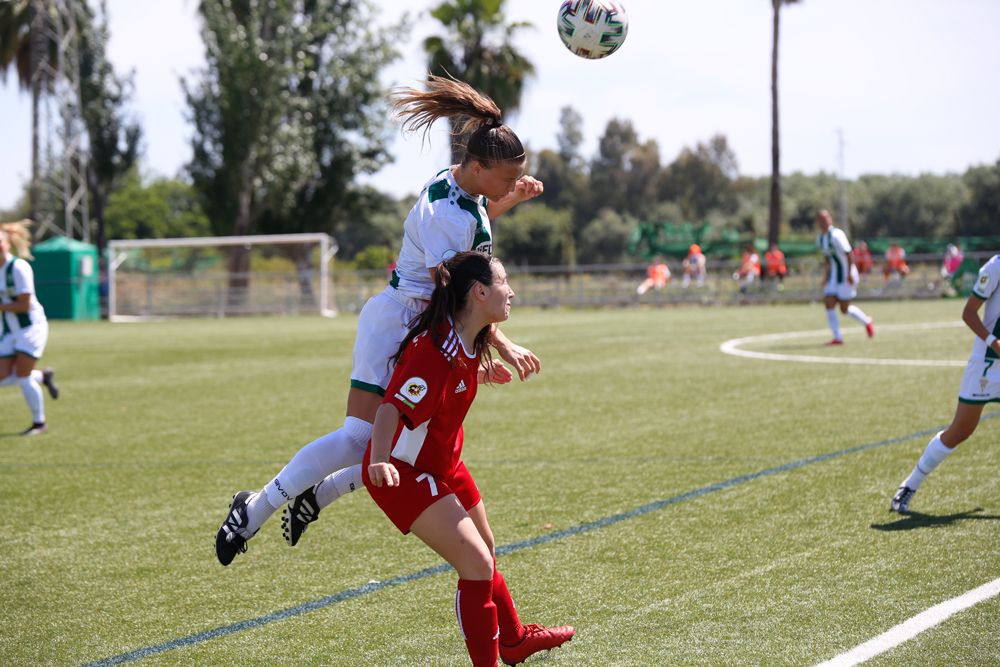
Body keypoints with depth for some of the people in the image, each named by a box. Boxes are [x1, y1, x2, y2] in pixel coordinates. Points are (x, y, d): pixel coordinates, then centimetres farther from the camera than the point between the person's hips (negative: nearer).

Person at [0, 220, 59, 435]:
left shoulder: (18, 267, -18)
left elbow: (24, 305, -21)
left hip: (31, 326, -7)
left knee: (22, 376, -10)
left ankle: (39, 423, 7)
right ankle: (43, 377, 24)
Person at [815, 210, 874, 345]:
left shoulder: (836, 235, -19)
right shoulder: (820, 238, 7)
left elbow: (848, 254, -20)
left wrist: (849, 274, -22)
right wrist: (825, 276, 17)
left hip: (847, 274, -8)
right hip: (834, 275, 8)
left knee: (844, 309, -1)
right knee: (829, 304, -6)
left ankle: (867, 322, 25)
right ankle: (837, 338, -1)